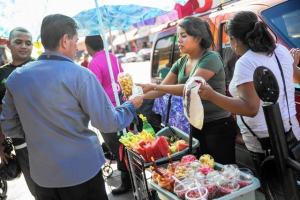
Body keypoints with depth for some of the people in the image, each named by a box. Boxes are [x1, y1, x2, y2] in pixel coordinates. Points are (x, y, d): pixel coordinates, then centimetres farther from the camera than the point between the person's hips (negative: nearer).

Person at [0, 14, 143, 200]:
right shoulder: (80, 75, -17)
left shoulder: (15, 77, -1)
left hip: (42, 174, 5)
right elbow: (107, 123, -14)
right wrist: (131, 106, 4)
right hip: (82, 171, -4)